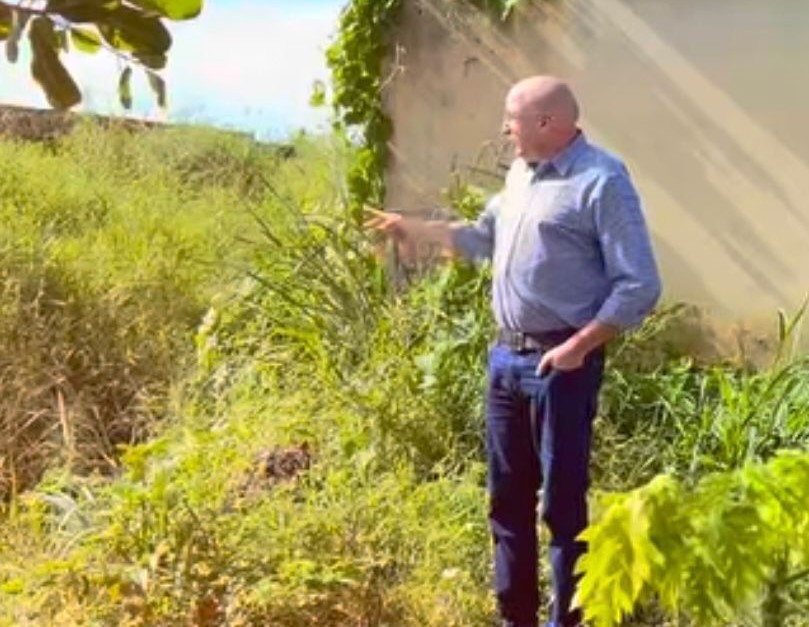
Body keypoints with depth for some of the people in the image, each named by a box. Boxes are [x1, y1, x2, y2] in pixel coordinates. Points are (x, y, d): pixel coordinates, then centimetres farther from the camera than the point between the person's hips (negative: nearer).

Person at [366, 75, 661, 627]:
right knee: (508, 496, 16)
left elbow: (640, 287, -18)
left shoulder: (602, 181, -15)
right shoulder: (520, 174, 11)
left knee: (563, 503, 2)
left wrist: (579, 347, -19)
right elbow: (485, 236, 27)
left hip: (560, 362, -8)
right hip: (507, 356, 8)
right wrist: (417, 229, 23)